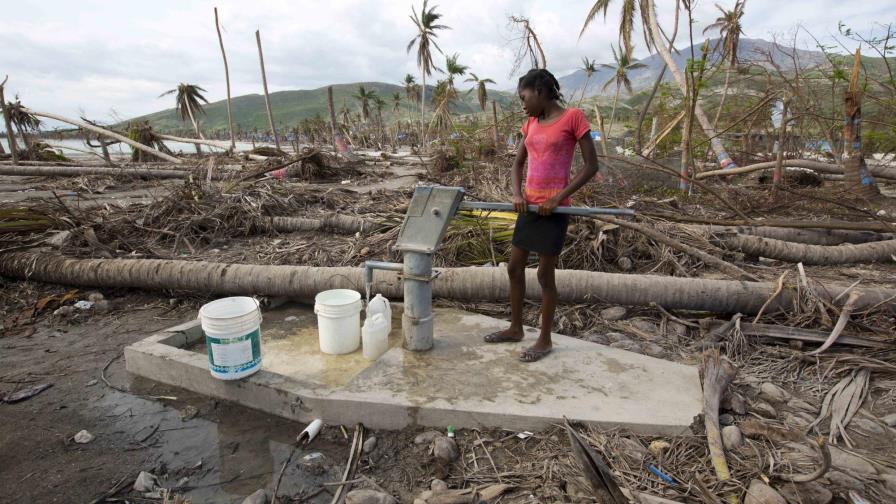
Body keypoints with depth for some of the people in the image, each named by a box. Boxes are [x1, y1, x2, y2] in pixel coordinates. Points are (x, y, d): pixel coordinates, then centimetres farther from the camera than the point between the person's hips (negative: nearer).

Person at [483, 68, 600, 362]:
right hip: (530, 206, 7)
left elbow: (591, 166, -9)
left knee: (545, 275, 1)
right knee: (514, 268, 12)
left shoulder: (573, 117, -7)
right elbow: (517, 164, 15)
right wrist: (517, 194, -4)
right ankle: (516, 328, 29)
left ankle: (545, 339, 19)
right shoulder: (531, 123, 12)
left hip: (554, 209, -7)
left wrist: (557, 198, -15)